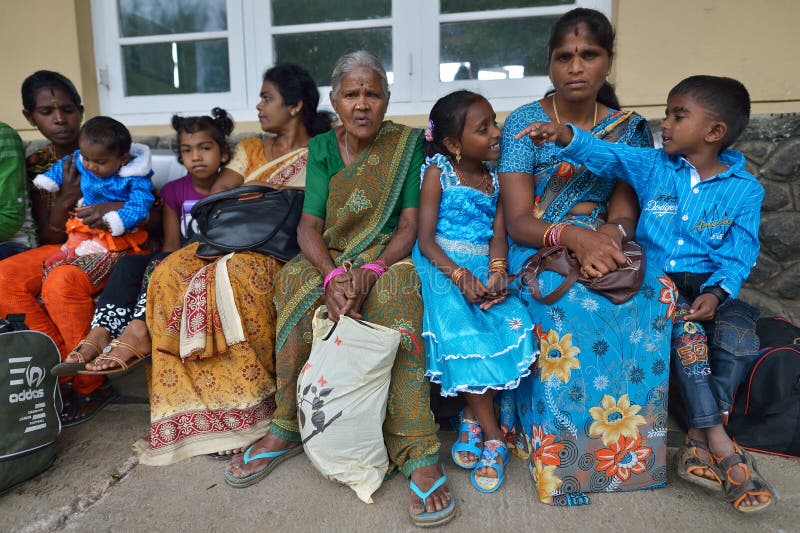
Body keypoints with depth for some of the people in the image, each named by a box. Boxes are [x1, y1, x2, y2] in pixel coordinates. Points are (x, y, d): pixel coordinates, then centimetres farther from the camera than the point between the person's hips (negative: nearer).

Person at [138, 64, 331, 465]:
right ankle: (198, 407, -19)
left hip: (279, 251, -5)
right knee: (170, 274, -22)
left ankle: (242, 406, -20)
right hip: (234, 242, 5)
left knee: (226, 278, -34)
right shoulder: (250, 150, 21)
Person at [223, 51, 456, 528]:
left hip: (387, 258, -2)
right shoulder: (322, 148, 7)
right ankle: (288, 427, -15)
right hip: (330, 259, 2)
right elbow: (309, 225, -3)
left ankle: (418, 452, -32)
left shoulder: (409, 144, 1)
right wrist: (332, 275, -25)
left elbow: (410, 225, -8)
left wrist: (371, 270, -27)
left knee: (396, 290, -36)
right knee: (295, 280, -30)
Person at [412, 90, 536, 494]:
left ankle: (472, 420, -3)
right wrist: (459, 274, -21)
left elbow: (499, 233, 4)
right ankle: (492, 436, -8)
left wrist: (498, 270, -17)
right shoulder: (438, 171, -1)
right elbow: (426, 238, -8)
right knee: (465, 334, -26)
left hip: (484, 267, 5)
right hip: (442, 266, -4)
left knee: (514, 324, -20)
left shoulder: (494, 176, 13)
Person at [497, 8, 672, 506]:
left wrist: (610, 235, -26)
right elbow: (518, 221, -10)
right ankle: (558, 457, -19)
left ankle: (628, 443, -11)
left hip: (601, 247, 4)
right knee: (572, 304, -35)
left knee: (656, 293, -28)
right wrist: (574, 236, -30)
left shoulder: (630, 128, 9)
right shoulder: (524, 122, -1)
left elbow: (624, 212, -1)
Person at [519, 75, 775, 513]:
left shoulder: (744, 189, 2)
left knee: (741, 341, -25)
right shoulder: (653, 166, 3)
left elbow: (739, 254, -1)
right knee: (686, 330, -29)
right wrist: (565, 135, -30)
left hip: (710, 284, 1)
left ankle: (697, 443, -13)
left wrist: (717, 291, -19)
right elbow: (605, 155, -11)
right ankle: (720, 447, -19)